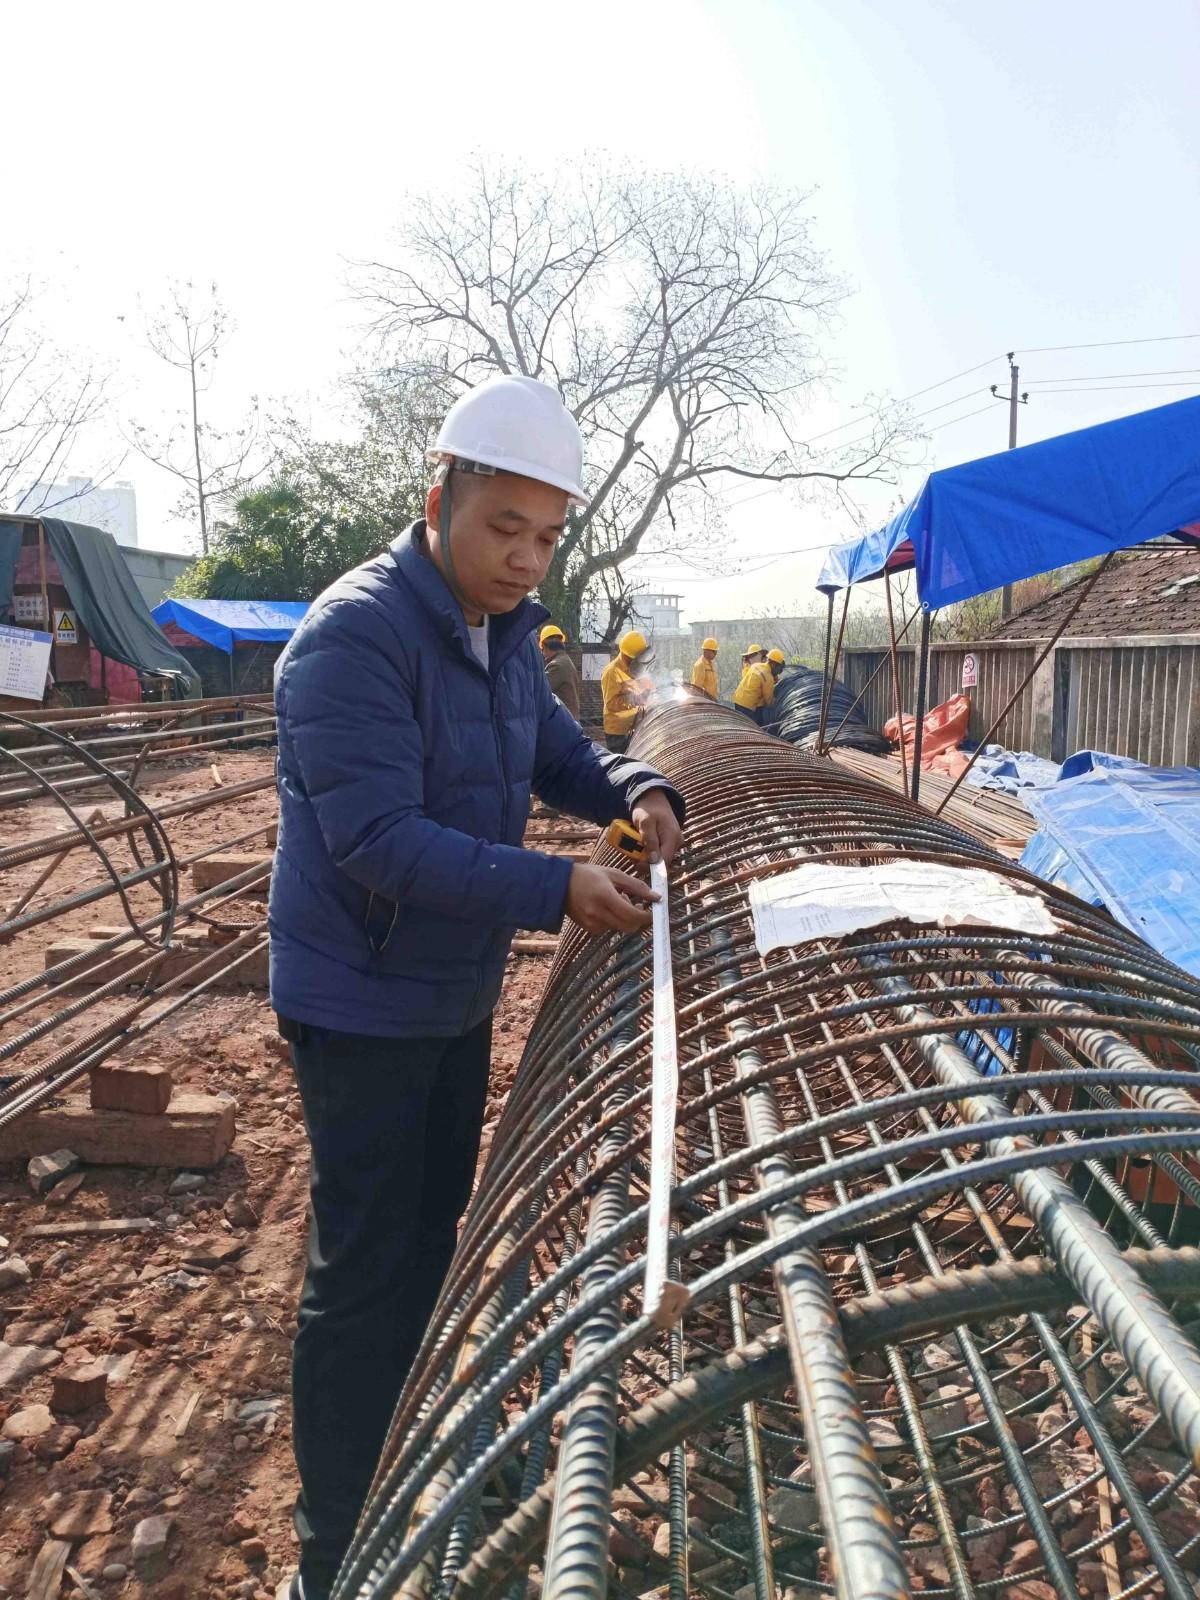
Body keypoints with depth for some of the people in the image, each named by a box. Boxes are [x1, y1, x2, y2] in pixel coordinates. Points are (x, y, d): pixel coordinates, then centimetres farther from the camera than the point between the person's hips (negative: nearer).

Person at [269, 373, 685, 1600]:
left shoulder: (506, 634, 4)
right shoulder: (354, 636, -24)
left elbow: (557, 754, 12)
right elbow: (382, 842, -30)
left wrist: (636, 792, -9)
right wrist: (556, 892, -34)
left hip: (457, 998, 9)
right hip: (362, 1010, -8)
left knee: (433, 1233, 22)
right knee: (364, 1271, 3)